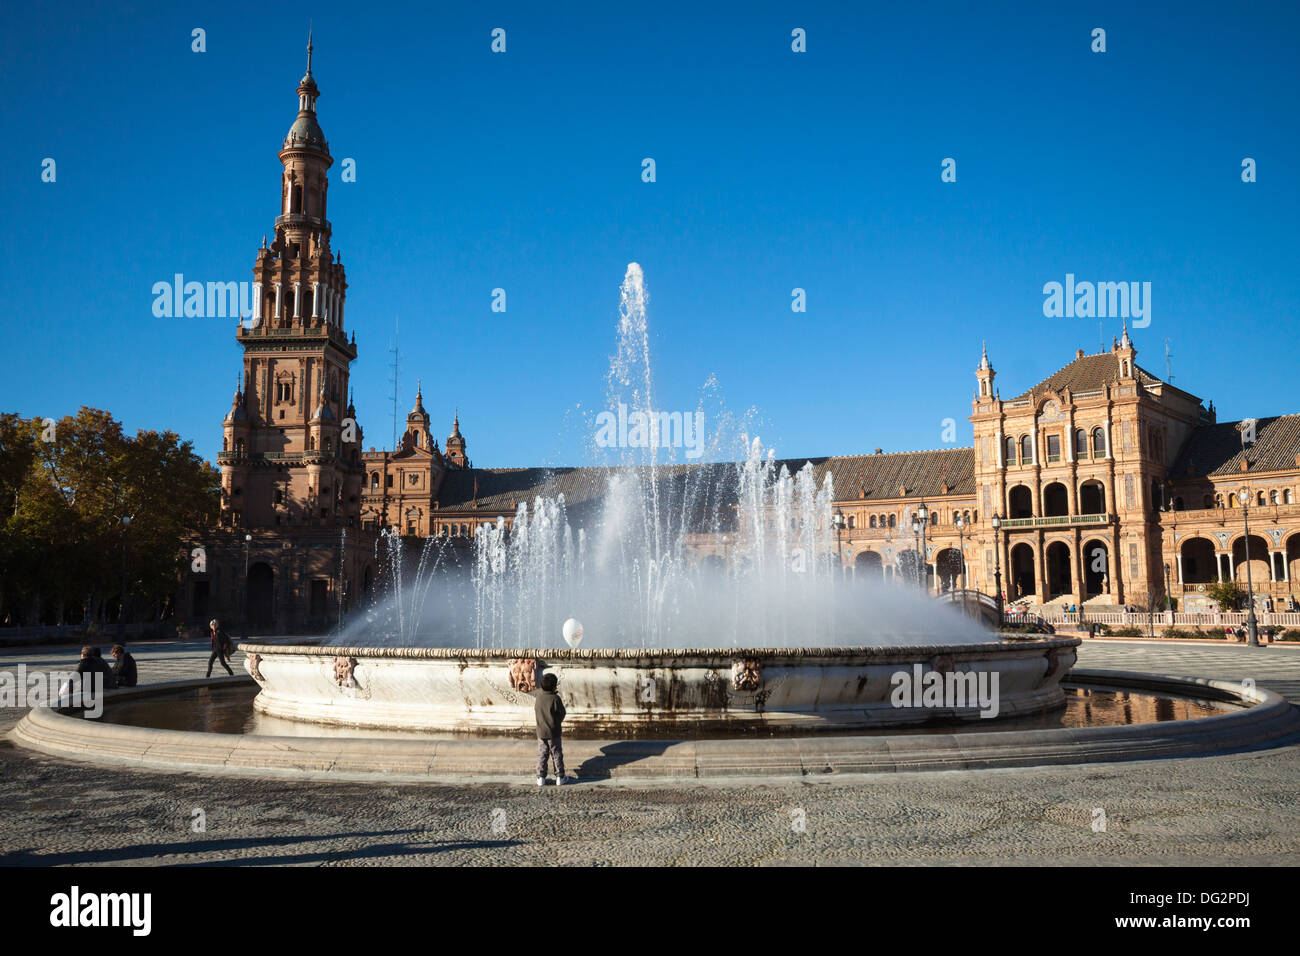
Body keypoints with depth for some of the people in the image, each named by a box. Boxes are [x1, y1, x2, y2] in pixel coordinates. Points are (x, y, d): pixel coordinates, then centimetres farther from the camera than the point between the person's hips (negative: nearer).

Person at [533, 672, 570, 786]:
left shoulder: (539, 694, -7)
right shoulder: (555, 698, -21)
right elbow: (562, 713, -11)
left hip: (541, 732, 4)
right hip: (554, 732, -4)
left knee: (542, 755, 14)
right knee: (557, 754, 11)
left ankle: (541, 777, 16)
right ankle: (560, 777, 19)